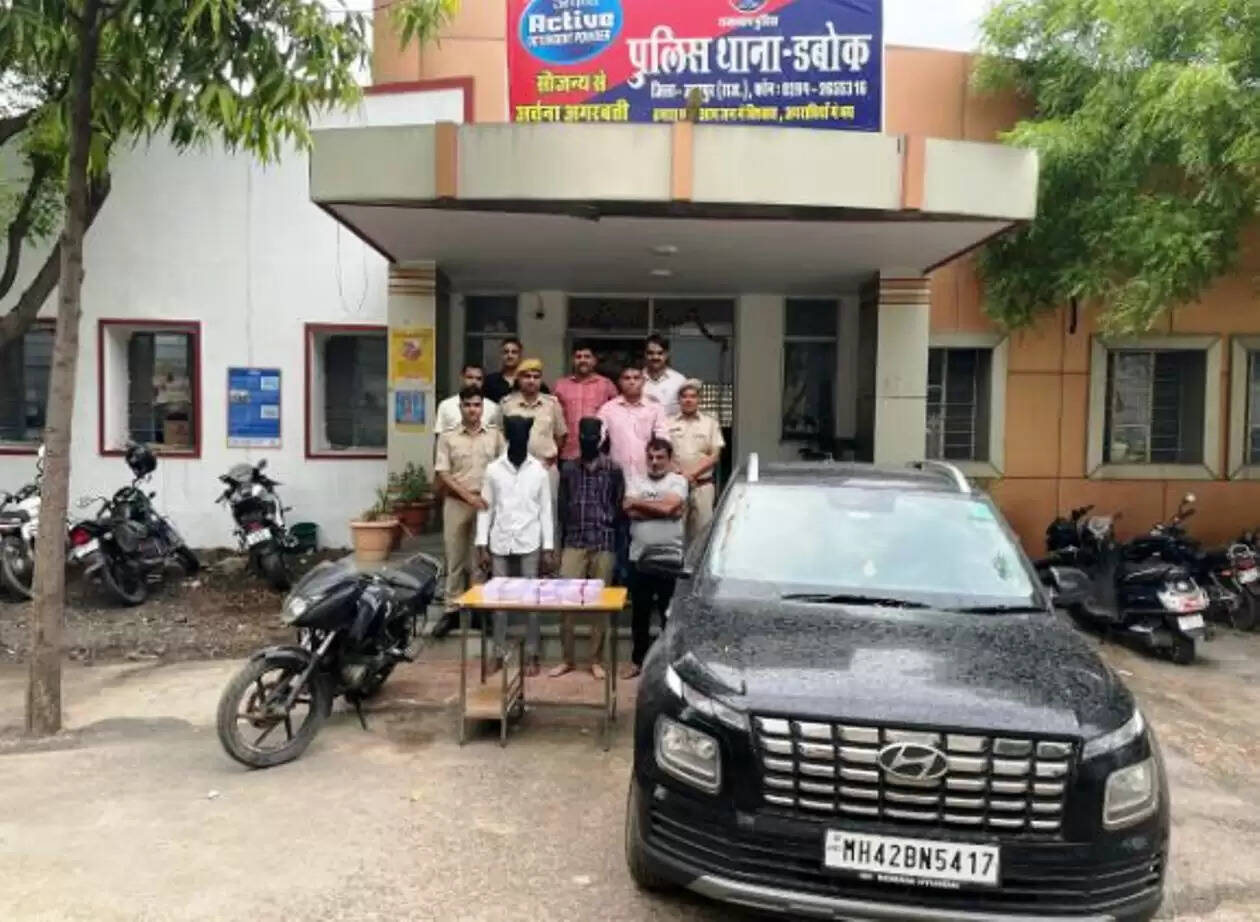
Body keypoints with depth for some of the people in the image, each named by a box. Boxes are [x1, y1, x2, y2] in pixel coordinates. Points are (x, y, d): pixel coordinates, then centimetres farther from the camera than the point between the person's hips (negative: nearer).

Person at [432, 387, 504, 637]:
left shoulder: (495, 436, 5)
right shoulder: (448, 437, 2)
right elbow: (443, 475, -3)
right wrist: (469, 495, -12)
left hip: (486, 503, 0)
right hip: (456, 503, 0)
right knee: (455, 558, 4)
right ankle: (452, 610, 10)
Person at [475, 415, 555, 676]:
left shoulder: (539, 470, 0)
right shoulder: (493, 469, 2)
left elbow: (545, 511, 2)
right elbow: (486, 509, 3)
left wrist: (548, 548, -3)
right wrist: (482, 545, -1)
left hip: (529, 544, -1)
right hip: (500, 544, 1)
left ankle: (531, 655, 12)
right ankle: (498, 654, 15)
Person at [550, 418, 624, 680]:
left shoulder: (613, 470, 3)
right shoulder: (568, 470, 8)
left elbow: (619, 507, 6)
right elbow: (562, 507, 12)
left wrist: (606, 521, -4)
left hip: (604, 543, -1)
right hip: (573, 543, 1)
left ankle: (596, 660, 13)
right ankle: (567, 659, 9)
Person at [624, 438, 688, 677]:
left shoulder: (678, 481, 1)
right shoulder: (635, 483, 9)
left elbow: (668, 507, -17)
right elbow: (630, 512, -8)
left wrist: (638, 502, -5)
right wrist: (660, 509, -12)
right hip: (639, 558, 3)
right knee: (639, 614, 13)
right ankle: (638, 660, 25)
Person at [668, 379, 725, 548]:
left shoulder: (710, 423, 8)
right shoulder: (668, 423, 8)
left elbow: (715, 456, 3)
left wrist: (692, 473, -10)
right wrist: (677, 473, -12)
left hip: (702, 484, 0)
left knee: (702, 528, -2)